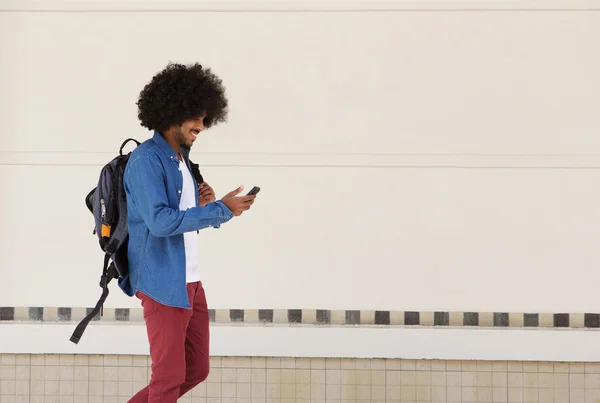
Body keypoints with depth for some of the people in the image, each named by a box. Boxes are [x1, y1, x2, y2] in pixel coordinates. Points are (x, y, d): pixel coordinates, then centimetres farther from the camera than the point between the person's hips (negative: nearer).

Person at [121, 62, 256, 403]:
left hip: (191, 281, 9)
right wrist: (221, 210, -22)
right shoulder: (146, 159, -13)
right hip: (163, 284, -9)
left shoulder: (181, 160, 14)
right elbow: (160, 222, -24)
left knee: (197, 370, 15)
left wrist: (202, 205, -2)